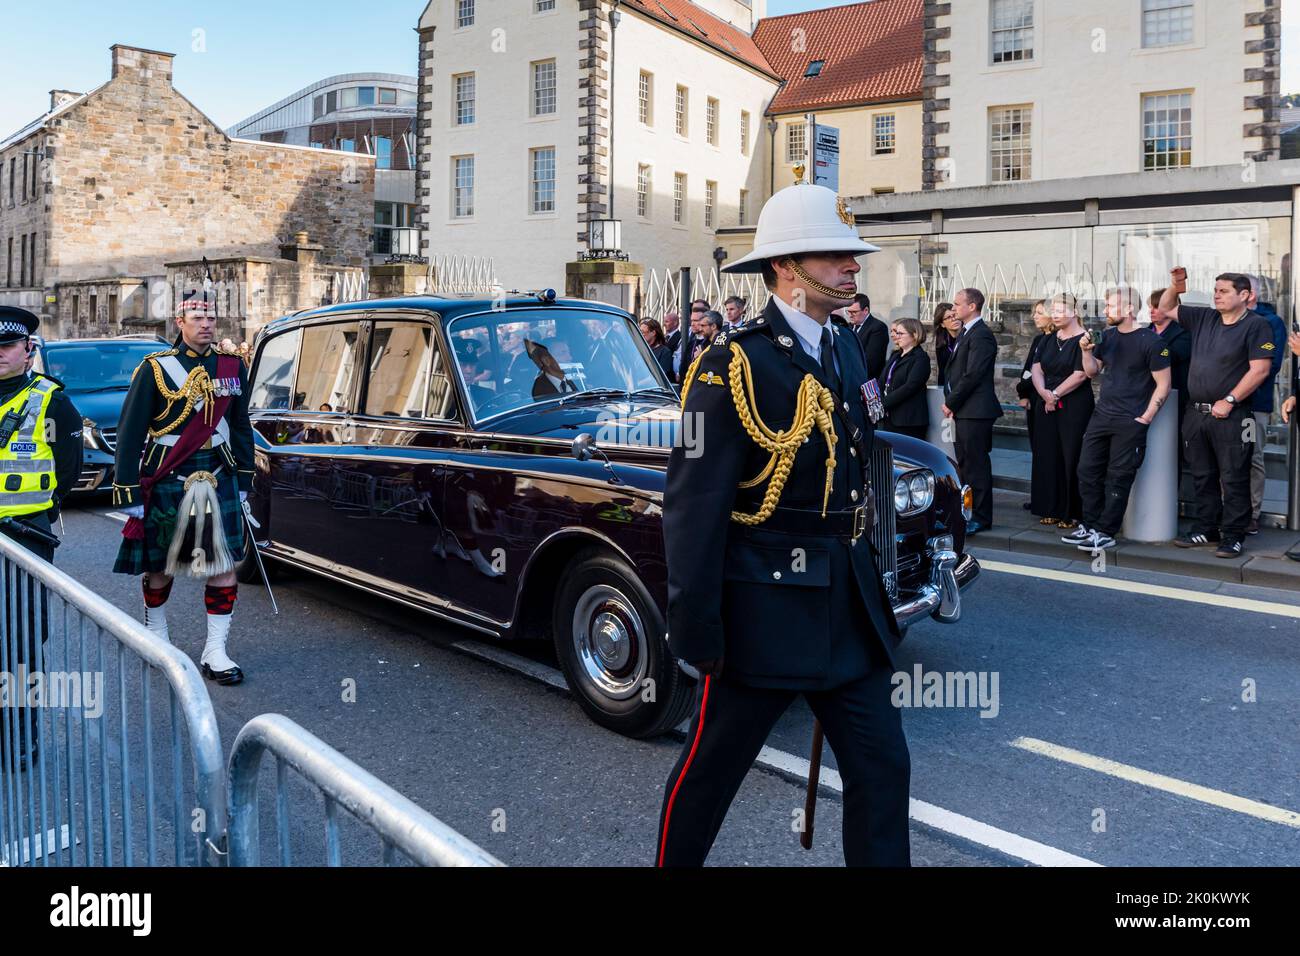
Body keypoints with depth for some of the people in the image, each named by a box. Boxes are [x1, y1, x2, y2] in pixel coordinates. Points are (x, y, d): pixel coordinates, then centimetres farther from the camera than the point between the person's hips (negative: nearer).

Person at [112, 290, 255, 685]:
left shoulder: (233, 367, 6)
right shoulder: (156, 368, -5)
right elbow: (130, 432, -5)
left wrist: (243, 482, 12)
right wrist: (128, 492, -9)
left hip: (219, 478, 3)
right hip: (165, 481, -2)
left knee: (224, 564, -3)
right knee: (160, 565, 11)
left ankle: (215, 653, 5)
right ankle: (157, 637, 33)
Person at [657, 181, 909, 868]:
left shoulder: (846, 349, 8)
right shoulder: (733, 363, -17)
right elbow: (694, 502, -19)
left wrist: (860, 576, 17)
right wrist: (695, 631, -18)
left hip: (850, 606, 7)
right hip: (764, 606, -7)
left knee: (883, 768, 11)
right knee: (709, 769, 12)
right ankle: (675, 857, 36)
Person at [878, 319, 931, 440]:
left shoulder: (920, 358, -5)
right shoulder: (895, 355, 19)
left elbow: (909, 387, -16)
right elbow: (882, 382, 13)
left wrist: (884, 403, -18)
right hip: (888, 418, 7)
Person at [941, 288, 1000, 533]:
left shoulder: (981, 335, -14)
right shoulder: (965, 332, 18)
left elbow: (972, 375, -19)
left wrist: (951, 403, -12)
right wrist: (950, 400, 7)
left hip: (975, 411, -10)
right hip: (963, 410, 10)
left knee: (977, 465, -4)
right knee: (964, 463, 15)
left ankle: (981, 517, 3)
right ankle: (966, 512, 24)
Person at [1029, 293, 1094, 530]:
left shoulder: (1083, 340, -7)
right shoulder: (1049, 341, 14)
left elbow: (1080, 375, -14)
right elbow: (1037, 370, 7)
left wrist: (1055, 394, -11)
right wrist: (1044, 393, -10)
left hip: (1074, 407, -7)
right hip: (1047, 407, 7)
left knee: (1071, 459, -5)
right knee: (1047, 457, 7)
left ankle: (1073, 514, 2)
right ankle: (1051, 510, 15)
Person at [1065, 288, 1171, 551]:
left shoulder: (1151, 341, -10)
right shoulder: (1107, 336, 8)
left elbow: (1163, 385, -9)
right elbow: (1092, 372, 16)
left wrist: (1145, 418, -11)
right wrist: (1086, 350, -2)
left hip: (1130, 422, -6)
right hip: (1101, 415, 7)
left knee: (1118, 478, 0)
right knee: (1087, 471, 7)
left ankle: (1106, 532, 8)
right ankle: (1090, 525, 18)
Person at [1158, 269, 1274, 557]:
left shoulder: (1256, 325, -6)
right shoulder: (1203, 318, 10)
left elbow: (1260, 370, -14)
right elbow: (1166, 308, 21)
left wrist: (1229, 401, -16)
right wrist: (1175, 287, 2)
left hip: (1230, 416, -6)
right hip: (1195, 412, 6)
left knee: (1233, 479, -1)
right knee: (1201, 476, 13)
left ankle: (1233, 537, 6)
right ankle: (1204, 530, 23)